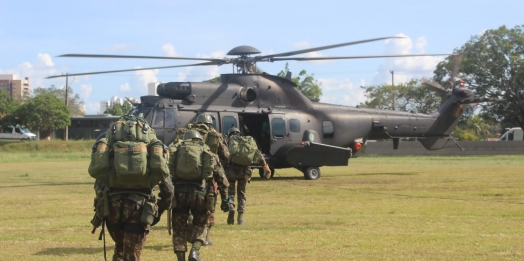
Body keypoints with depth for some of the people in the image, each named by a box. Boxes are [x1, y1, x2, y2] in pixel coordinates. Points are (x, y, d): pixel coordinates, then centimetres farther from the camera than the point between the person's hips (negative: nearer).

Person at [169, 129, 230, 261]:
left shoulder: (176, 153, 18)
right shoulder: (208, 155, 16)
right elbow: (222, 180, 13)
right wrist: (225, 199, 17)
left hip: (179, 194, 0)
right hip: (200, 194, 0)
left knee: (179, 229, 14)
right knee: (200, 225, 21)